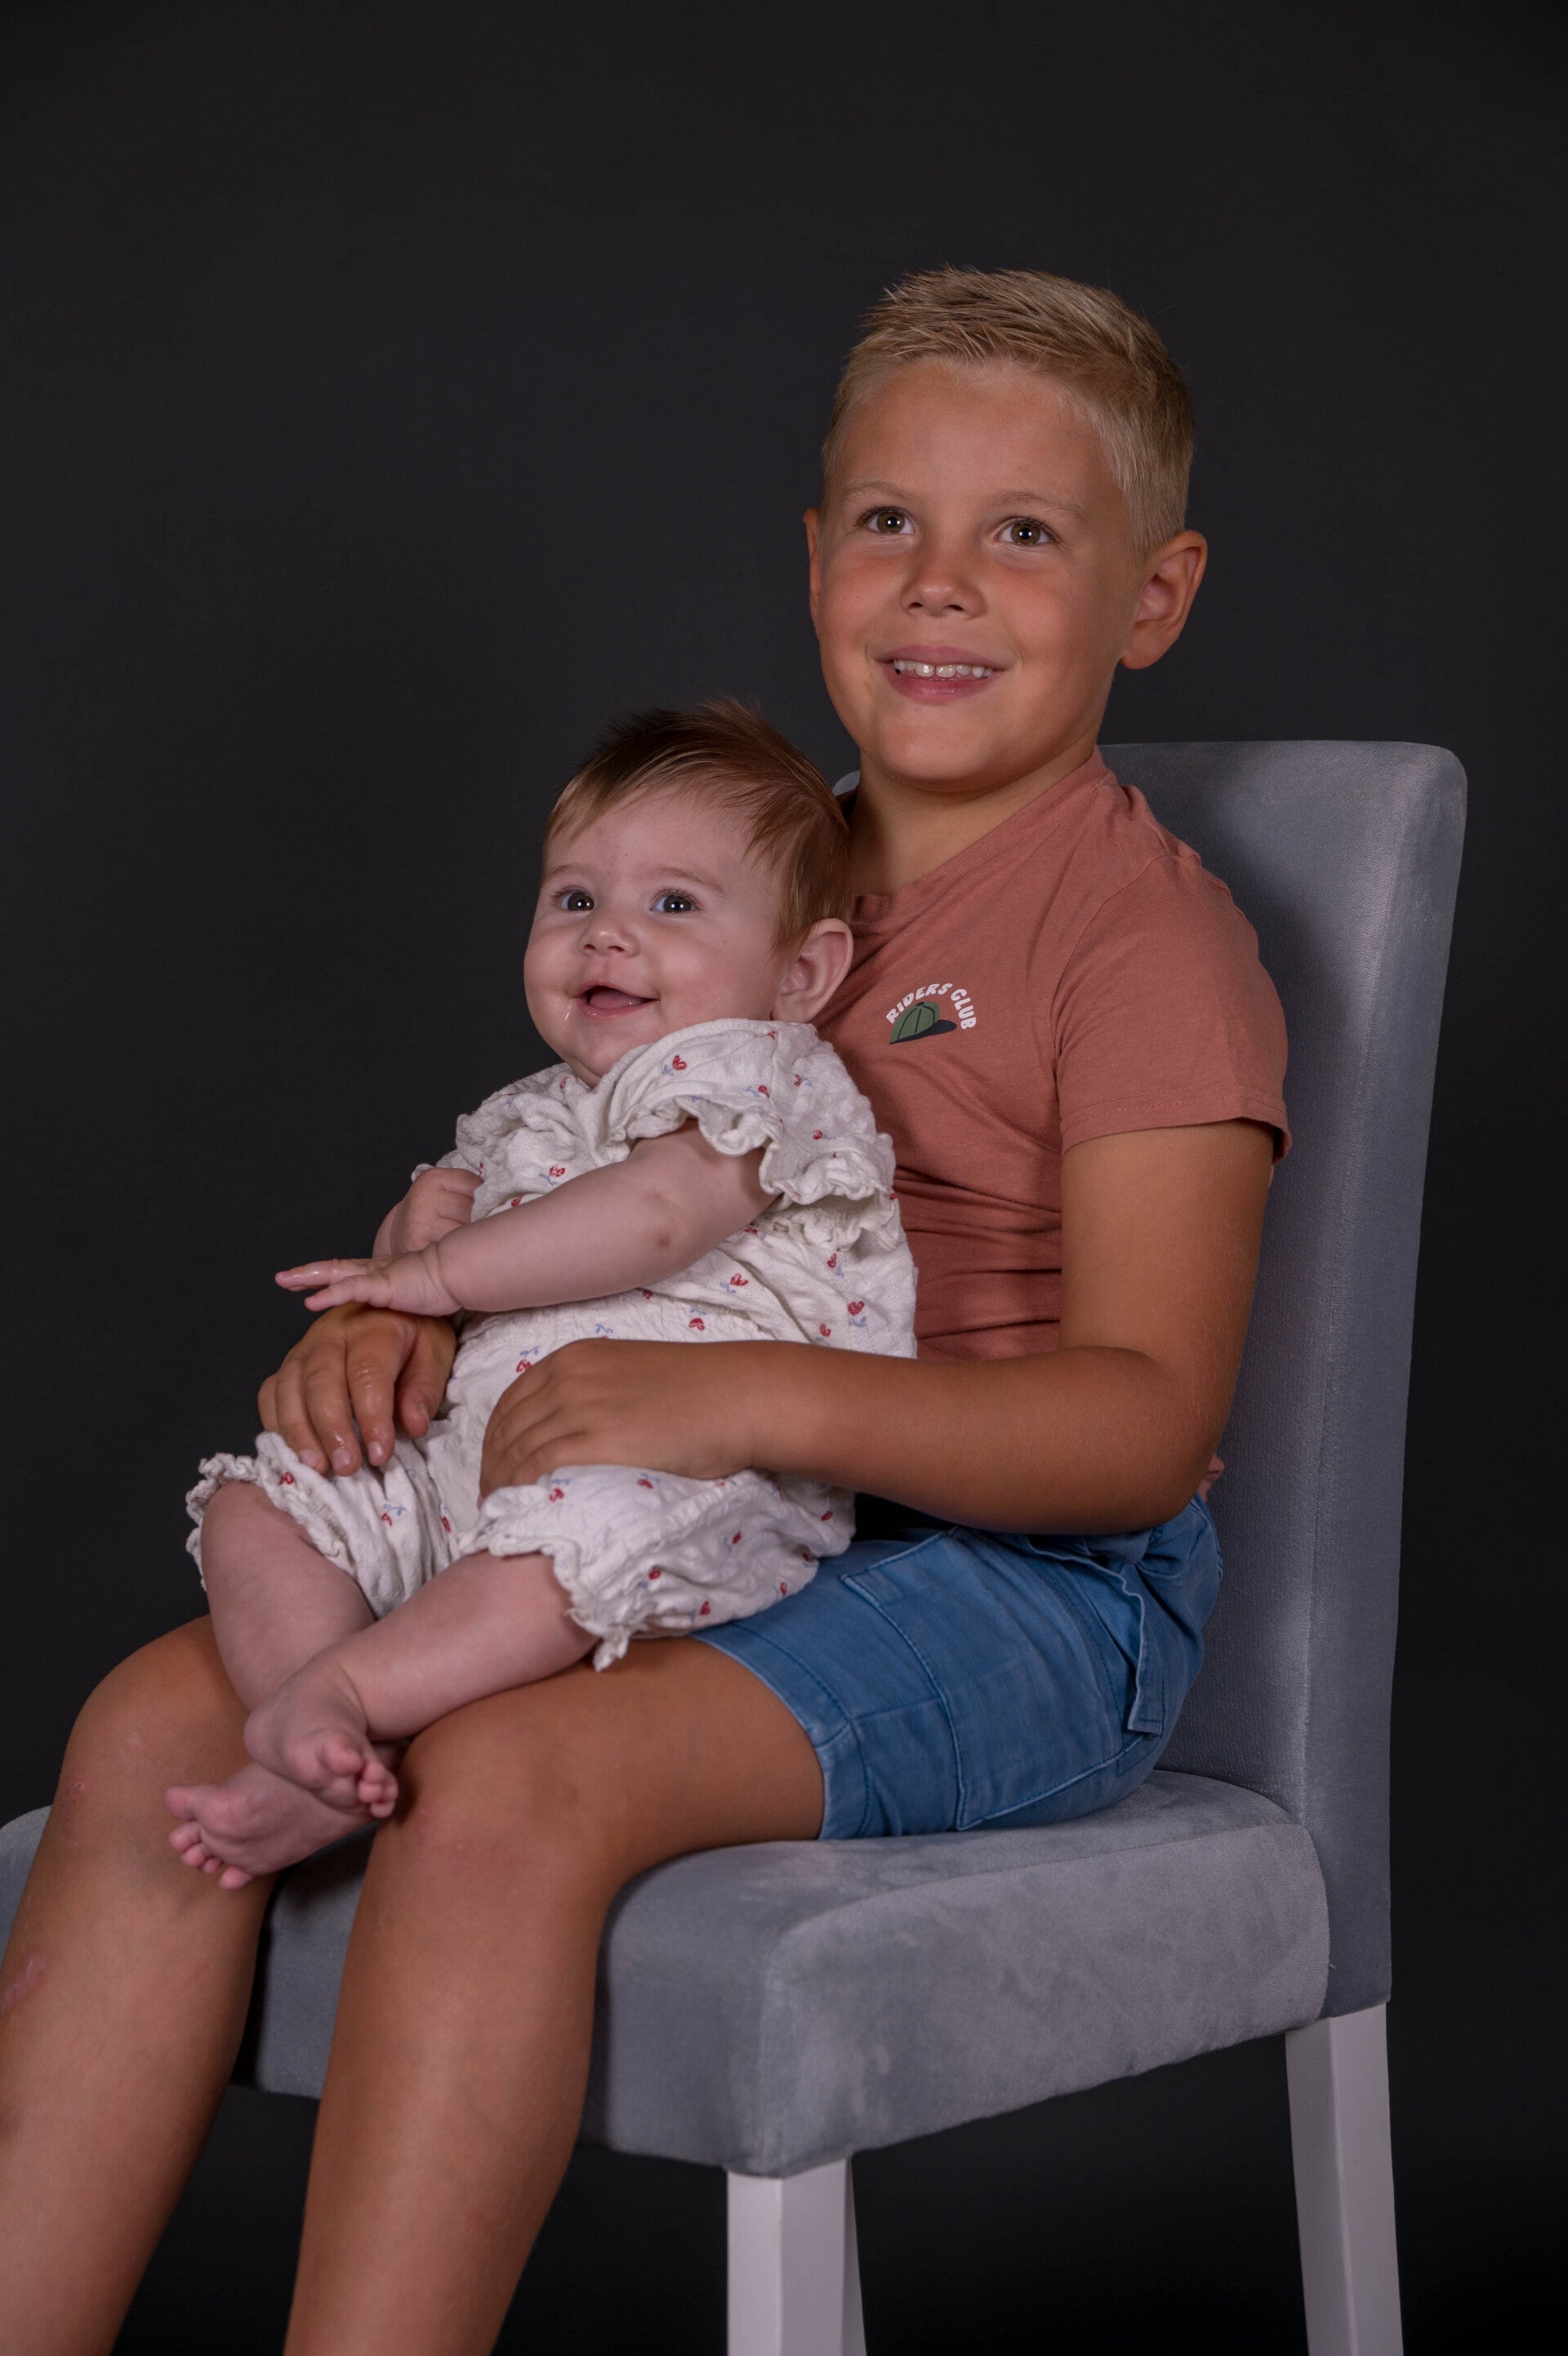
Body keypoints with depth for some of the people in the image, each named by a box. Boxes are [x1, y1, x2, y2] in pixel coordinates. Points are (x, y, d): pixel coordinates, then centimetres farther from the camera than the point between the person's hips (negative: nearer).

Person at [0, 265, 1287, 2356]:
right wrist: (394, 1314, -5)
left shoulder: (1145, 933, -5)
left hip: (1023, 1581, -7)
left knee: (503, 1781, -33)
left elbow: (1144, 1417, -16)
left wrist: (744, 1398, -29)